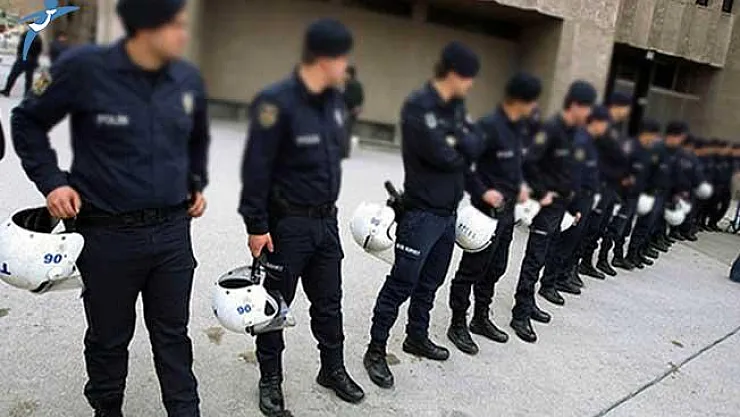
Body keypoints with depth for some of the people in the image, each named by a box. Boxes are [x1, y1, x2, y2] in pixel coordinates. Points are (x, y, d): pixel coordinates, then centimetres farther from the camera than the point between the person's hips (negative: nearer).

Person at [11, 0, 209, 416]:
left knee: (173, 334, 15)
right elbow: (29, 121, 3)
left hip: (173, 231, 3)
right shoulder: (85, 68, -12)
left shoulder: (188, 78, 0)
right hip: (108, 234, -2)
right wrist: (51, 180, -6)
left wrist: (198, 183, 12)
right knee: (110, 337, 17)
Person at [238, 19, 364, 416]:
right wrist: (257, 226, -16)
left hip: (326, 220, 7)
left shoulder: (335, 99, 4)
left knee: (329, 301, 17)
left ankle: (333, 370, 36)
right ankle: (271, 380, 28)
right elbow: (256, 168, -17)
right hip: (287, 223, -6)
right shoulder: (277, 101, -18)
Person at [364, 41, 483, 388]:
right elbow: (442, 155, -24)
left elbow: (476, 147, 3)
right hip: (422, 212, -8)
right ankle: (376, 351, 9)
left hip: (449, 211, 8)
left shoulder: (456, 106, 11)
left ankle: (417, 337, 34)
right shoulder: (418, 106, -16)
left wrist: (456, 138, -14)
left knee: (430, 282, 18)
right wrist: (462, 150, -4)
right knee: (402, 283, -3)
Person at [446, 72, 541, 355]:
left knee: (495, 268, 18)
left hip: (508, 210, 9)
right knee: (472, 268, 1)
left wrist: (520, 184, 8)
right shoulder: (489, 126, -18)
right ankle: (458, 325, 15)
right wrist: (482, 191, -21)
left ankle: (481, 318, 33)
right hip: (487, 210, -9)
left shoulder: (518, 128, 8)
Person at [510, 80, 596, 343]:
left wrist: (570, 193, 12)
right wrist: (541, 193, -17)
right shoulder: (551, 129, -16)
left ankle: (528, 303, 27)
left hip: (562, 203, 8)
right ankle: (520, 315, 0)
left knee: (539, 257, 15)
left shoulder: (575, 132, 10)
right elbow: (529, 162, -23)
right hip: (547, 204, -8)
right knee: (535, 258, -6)